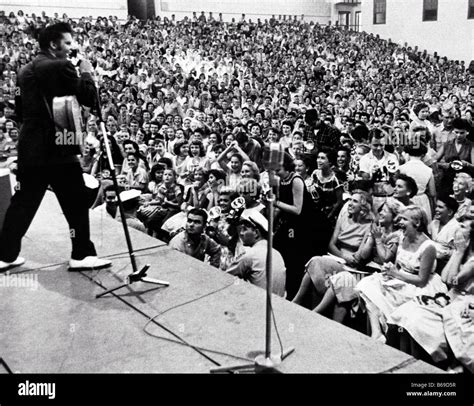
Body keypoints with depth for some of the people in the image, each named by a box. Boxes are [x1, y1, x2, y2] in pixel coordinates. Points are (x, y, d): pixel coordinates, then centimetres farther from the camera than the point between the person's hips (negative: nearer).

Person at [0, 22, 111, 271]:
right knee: (76, 203, 4)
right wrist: (87, 73, 6)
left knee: (23, 203, 13)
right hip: (57, 148, -8)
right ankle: (82, 255, 11)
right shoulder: (61, 67, -10)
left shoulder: (26, 71, 14)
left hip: (30, 147, 8)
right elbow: (89, 99, -11)